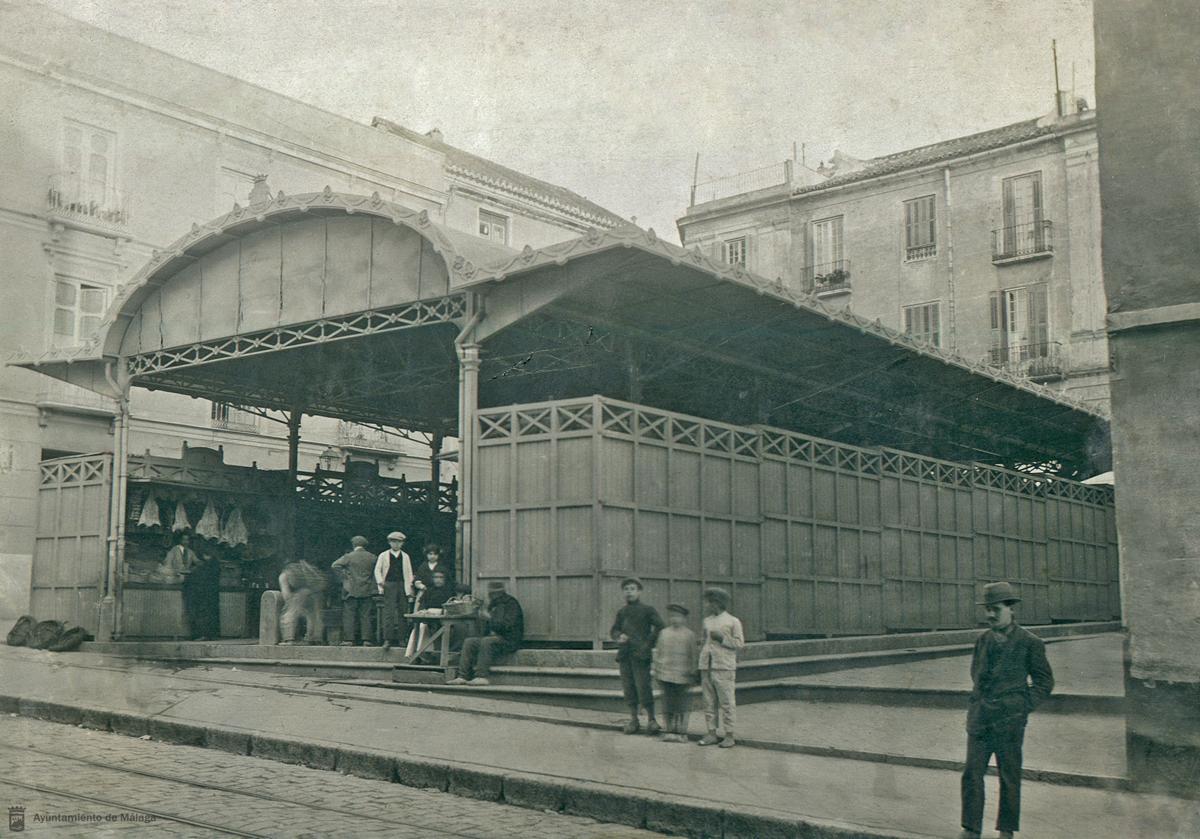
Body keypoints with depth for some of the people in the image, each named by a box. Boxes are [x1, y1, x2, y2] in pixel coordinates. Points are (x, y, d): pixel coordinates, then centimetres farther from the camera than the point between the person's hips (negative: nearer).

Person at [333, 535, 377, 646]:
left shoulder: (348, 556, -3)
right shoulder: (372, 558, 5)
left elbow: (335, 566, -10)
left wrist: (344, 577, -3)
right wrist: (374, 589, 11)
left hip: (351, 590, -3)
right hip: (367, 591, 3)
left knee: (349, 615, 1)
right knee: (365, 616, 5)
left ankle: (349, 639, -2)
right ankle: (366, 639, 1)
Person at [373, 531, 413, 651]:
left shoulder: (405, 557, 13)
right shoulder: (383, 556, 9)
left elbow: (409, 573, 13)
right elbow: (377, 570, 6)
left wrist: (409, 589, 5)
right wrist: (380, 582, -11)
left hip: (402, 586, 3)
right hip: (389, 586, -2)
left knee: (402, 613, 2)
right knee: (388, 612, -11)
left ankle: (399, 638, 9)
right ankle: (388, 639, -12)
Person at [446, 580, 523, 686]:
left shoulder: (511, 604, -6)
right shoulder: (493, 605, 19)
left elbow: (507, 625, -19)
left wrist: (489, 618, -14)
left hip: (509, 641, -9)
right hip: (493, 637, 9)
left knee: (486, 641, -34)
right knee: (469, 642, -6)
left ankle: (482, 676, -39)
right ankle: (463, 676, -16)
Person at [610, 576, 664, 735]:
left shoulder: (648, 610, 1)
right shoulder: (621, 612, 15)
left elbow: (659, 626, -6)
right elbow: (614, 630, 16)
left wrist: (649, 643, -10)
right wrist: (619, 636, -6)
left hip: (640, 655, -5)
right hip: (624, 655, 5)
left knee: (643, 687, -10)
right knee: (628, 688, 6)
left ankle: (651, 720, 0)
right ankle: (633, 720, 15)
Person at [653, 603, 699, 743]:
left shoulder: (689, 635, 1)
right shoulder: (664, 633, 11)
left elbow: (694, 655, 2)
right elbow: (658, 652, 14)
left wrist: (692, 673, -2)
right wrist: (655, 669, 9)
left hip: (682, 677, -3)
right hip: (666, 675, 3)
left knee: (682, 705, 1)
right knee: (668, 704, 6)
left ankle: (682, 732, 8)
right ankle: (670, 731, 14)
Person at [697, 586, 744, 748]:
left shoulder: (733, 621, 0)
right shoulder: (707, 621, 16)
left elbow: (740, 643, -3)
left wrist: (722, 638, -14)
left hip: (724, 668, -5)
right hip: (706, 667, 6)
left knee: (727, 702, -4)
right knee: (709, 702, 5)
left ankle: (729, 735, 1)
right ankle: (711, 733, 11)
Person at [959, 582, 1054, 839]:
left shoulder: (1029, 643, -4)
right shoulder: (983, 640, 10)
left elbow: (1045, 682, 2)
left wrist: (1022, 707, -6)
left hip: (1009, 721, -4)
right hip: (979, 719, 4)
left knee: (1009, 776, 5)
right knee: (972, 772, -1)